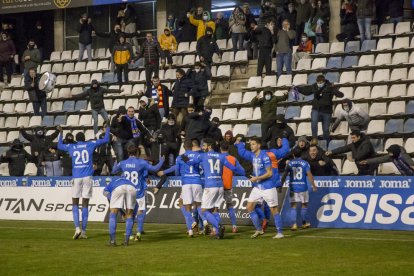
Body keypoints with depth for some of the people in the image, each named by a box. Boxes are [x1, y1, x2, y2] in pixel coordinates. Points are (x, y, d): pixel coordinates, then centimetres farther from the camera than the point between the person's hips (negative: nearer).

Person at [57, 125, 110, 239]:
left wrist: (61, 133, 41)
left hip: (76, 178, 0)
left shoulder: (71, 147, 9)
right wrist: (107, 128, 30)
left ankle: (77, 228, -11)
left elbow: (59, 146, 29)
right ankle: (83, 232, 2)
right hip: (87, 177, 0)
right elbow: (106, 140, 15)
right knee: (85, 205, 3)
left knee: (75, 204, 8)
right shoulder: (90, 145, 7)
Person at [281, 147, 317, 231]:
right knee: (304, 205, 14)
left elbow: (284, 175, 1)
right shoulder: (305, 163, -1)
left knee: (293, 206, 3)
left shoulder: (290, 163, 3)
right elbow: (309, 175, -8)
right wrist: (313, 186, -4)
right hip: (303, 187, -1)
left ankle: (294, 224, -10)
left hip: (293, 187, 1)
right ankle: (305, 223, 22)